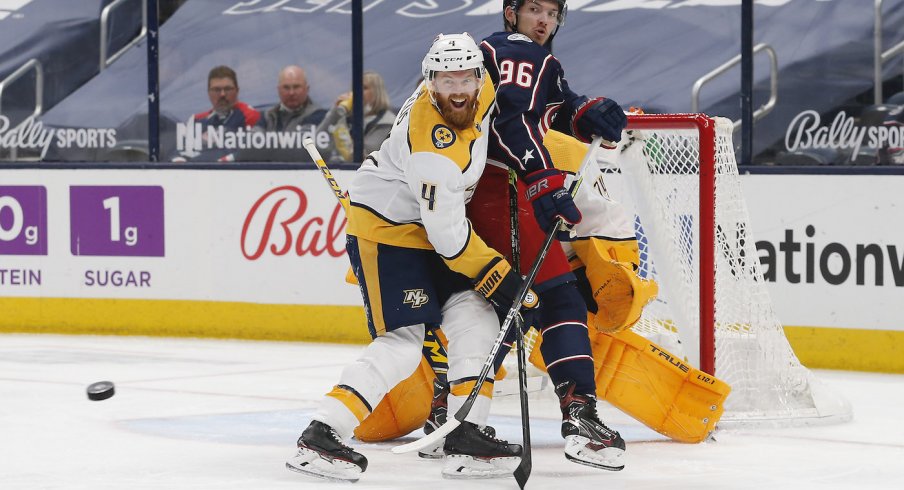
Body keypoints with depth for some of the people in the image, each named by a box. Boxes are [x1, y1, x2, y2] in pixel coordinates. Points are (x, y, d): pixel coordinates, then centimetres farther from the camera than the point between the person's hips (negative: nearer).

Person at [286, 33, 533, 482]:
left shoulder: (480, 93, -8)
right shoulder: (434, 150, -32)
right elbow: (449, 237, -28)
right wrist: (500, 279, -21)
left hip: (427, 222, 9)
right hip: (385, 230, -9)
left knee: (477, 318, 0)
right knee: (403, 343, -17)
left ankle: (465, 437, 0)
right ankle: (320, 437, -18)